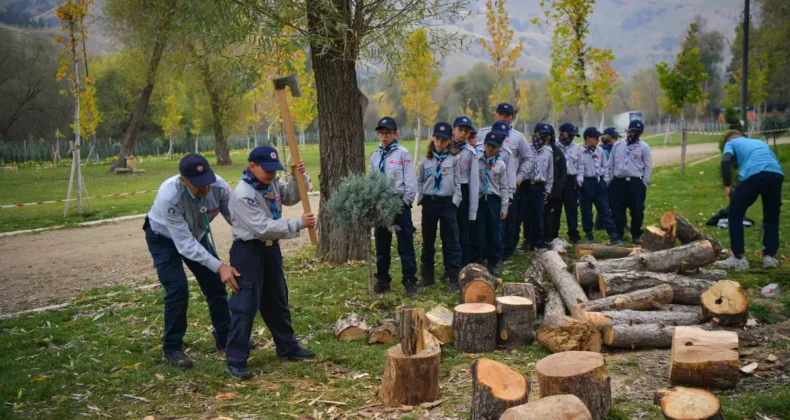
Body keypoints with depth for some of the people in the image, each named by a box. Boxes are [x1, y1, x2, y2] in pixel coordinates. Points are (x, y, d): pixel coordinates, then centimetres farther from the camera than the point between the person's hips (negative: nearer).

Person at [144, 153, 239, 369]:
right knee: (178, 291, -14)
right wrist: (220, 266, -45)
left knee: (216, 285, 6)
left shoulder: (218, 186, -31)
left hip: (197, 234, 5)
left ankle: (225, 338, 26)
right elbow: (184, 244, -39)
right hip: (164, 239, -4)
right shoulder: (169, 197, -41)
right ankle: (172, 349, 5)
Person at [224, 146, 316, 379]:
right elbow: (263, 227, -28)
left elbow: (291, 198, 11)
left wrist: (297, 177, -9)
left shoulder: (272, 182, 2)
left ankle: (288, 347, 33)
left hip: (270, 248, 9)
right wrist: (298, 224, -26)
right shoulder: (242, 194, -23)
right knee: (245, 305, -7)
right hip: (248, 252, -8)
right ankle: (235, 360, 2)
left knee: (277, 300, 18)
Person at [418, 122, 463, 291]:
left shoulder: (454, 159, -1)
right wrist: (421, 198, 5)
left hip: (447, 202, -3)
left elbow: (457, 183, 0)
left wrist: (455, 202, -7)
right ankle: (427, 276, 22)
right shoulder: (426, 160, 6)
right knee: (427, 241, 11)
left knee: (451, 241, -1)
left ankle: (454, 278, 6)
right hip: (429, 202, 3)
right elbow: (419, 181, 16)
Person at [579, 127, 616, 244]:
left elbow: (605, 167, 16)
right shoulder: (580, 151, -9)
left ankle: (612, 234, 4)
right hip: (586, 183, -4)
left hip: (599, 182, 4)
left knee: (604, 209, 3)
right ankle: (589, 235, 20)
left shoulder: (600, 151, 7)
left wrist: (605, 180, 9)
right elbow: (579, 168, -13)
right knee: (586, 211, 7)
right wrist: (580, 180, -27)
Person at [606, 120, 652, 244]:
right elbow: (610, 165, 13)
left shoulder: (643, 147, 2)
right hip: (618, 182, 2)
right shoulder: (617, 145, 10)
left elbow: (648, 167, 2)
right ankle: (618, 235, 9)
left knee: (637, 210, 3)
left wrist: (644, 183, -5)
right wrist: (609, 180, 7)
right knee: (618, 210, 3)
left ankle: (636, 235, 16)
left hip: (636, 182, -2)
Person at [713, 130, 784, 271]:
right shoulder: (761, 142, 41)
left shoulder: (731, 143, 26)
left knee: (735, 215, 12)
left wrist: (727, 186, 5)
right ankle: (770, 257, 21)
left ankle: (739, 258, 10)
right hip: (777, 174, 5)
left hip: (754, 174, -4)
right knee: (772, 217, 23)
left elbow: (725, 161, 4)